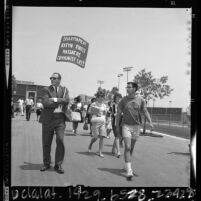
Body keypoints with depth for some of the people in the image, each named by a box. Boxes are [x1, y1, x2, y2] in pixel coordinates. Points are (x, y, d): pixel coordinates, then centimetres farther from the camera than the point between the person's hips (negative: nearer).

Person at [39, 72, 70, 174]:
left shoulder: (64, 89, 11)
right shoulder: (46, 89, 3)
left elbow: (66, 100, -8)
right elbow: (45, 103, -13)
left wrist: (55, 99, -17)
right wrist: (60, 103, -11)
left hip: (60, 118, 1)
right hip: (48, 119, 0)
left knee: (60, 140, -11)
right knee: (46, 142, 5)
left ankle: (58, 165, 1)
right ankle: (46, 164, 23)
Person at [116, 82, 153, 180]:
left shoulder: (141, 100, 1)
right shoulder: (123, 100, -1)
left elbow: (145, 112, 1)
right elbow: (118, 113, 4)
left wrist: (150, 122, -13)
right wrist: (117, 126, 3)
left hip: (136, 126, 2)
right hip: (126, 125, -2)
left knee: (131, 148, 13)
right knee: (127, 147, -13)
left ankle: (126, 165, 33)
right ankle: (129, 171, -15)